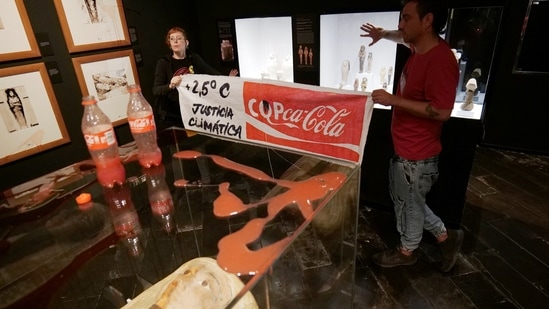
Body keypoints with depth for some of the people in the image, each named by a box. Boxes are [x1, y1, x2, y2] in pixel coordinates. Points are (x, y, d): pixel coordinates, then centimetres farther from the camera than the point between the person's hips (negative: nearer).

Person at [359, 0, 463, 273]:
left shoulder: (440, 60, -25)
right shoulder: (419, 48, 4)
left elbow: (442, 111, -28)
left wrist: (394, 100, -27)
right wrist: (384, 34, 19)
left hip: (417, 153, -10)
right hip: (405, 147, 10)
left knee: (409, 203, 12)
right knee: (403, 199, 24)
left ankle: (406, 251, 37)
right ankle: (445, 237, 39)